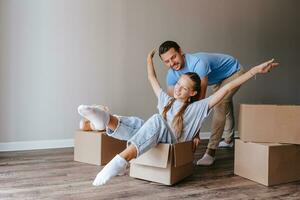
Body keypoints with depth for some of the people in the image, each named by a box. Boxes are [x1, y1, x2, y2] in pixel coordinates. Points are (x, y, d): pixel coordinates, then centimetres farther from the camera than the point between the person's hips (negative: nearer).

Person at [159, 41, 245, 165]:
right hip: (217, 78, 8)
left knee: (219, 106, -25)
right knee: (224, 105, 23)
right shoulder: (172, 73, -21)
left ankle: (211, 151, -23)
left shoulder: (198, 63, -44)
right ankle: (228, 140, 45)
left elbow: (200, 98, -46)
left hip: (233, 72, -8)